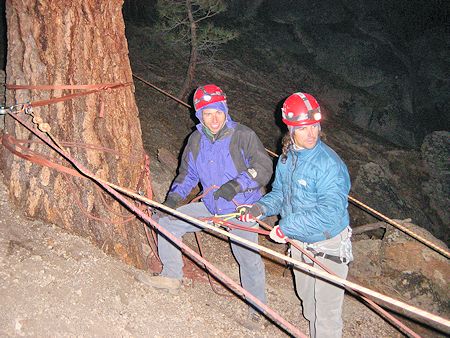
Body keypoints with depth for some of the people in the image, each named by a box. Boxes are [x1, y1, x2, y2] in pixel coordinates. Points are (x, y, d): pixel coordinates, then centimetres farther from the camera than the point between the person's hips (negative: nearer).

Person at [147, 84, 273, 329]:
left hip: (242, 209, -5)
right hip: (210, 207, 5)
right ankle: (172, 275, 20)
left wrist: (236, 184, -28)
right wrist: (174, 197, -4)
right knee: (167, 223, 4)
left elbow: (264, 169, -15)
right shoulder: (196, 140, 2)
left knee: (247, 256, -9)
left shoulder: (243, 136, -14)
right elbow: (188, 173, 11)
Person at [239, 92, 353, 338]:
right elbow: (279, 193, 8)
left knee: (327, 312, 6)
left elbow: (329, 214, -35)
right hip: (299, 243, 7)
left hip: (329, 246, -7)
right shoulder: (286, 157, -4)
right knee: (307, 300, 28)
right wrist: (261, 208, -13)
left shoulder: (329, 164, -28)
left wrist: (286, 226, -29)